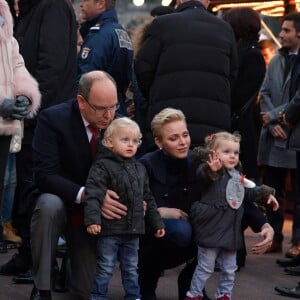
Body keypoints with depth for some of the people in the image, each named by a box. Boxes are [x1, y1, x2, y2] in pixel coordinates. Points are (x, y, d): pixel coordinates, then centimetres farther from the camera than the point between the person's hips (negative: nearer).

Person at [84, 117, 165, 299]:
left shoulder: (139, 168, 13)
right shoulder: (103, 166, -10)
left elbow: (148, 199, 20)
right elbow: (93, 194, -21)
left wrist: (156, 223, 18)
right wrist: (92, 219, -32)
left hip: (133, 230, 6)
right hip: (110, 229, -6)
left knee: (131, 269, 15)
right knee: (105, 269, 1)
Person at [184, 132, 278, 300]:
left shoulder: (237, 176, 12)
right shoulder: (212, 172, -14)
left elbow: (248, 193, 28)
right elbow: (202, 175, -39)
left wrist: (265, 194, 17)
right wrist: (212, 170, -61)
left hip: (231, 231, 7)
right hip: (212, 229, -7)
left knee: (229, 269, 16)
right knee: (206, 267, 2)